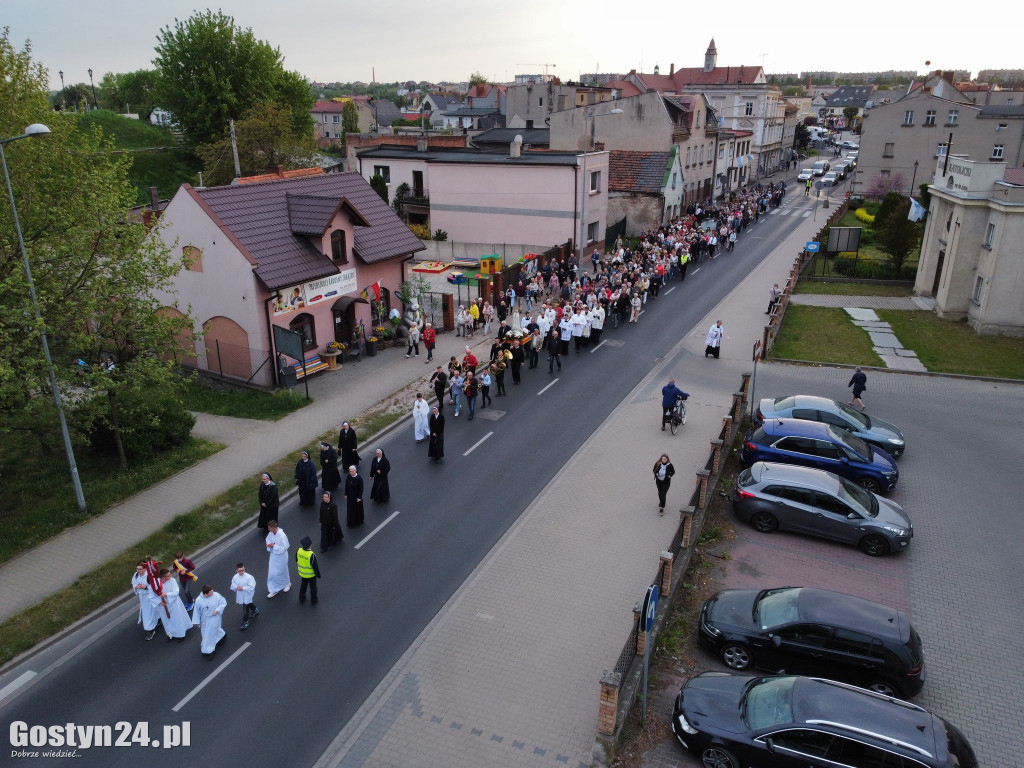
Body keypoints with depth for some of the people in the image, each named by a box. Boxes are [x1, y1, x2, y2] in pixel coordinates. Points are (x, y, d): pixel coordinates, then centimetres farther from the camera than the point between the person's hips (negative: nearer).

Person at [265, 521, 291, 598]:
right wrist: (269, 544, -13)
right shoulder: (270, 533, -10)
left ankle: (288, 584, 44)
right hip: (273, 556, 6)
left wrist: (273, 546, -27)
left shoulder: (282, 536, -31)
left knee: (282, 572, 15)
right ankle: (274, 590, 27)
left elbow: (283, 548, -27)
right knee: (271, 573, 11)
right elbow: (268, 539, 9)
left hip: (281, 557, -6)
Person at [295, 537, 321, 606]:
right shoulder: (311, 555, -36)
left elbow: (296, 560, -1)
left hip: (302, 573, 5)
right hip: (311, 574, -5)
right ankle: (313, 601, 38)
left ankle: (301, 599, 46)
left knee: (303, 586, 29)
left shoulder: (298, 551, -21)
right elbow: (315, 566, -23)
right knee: (313, 587, 20)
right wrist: (318, 574, -6)